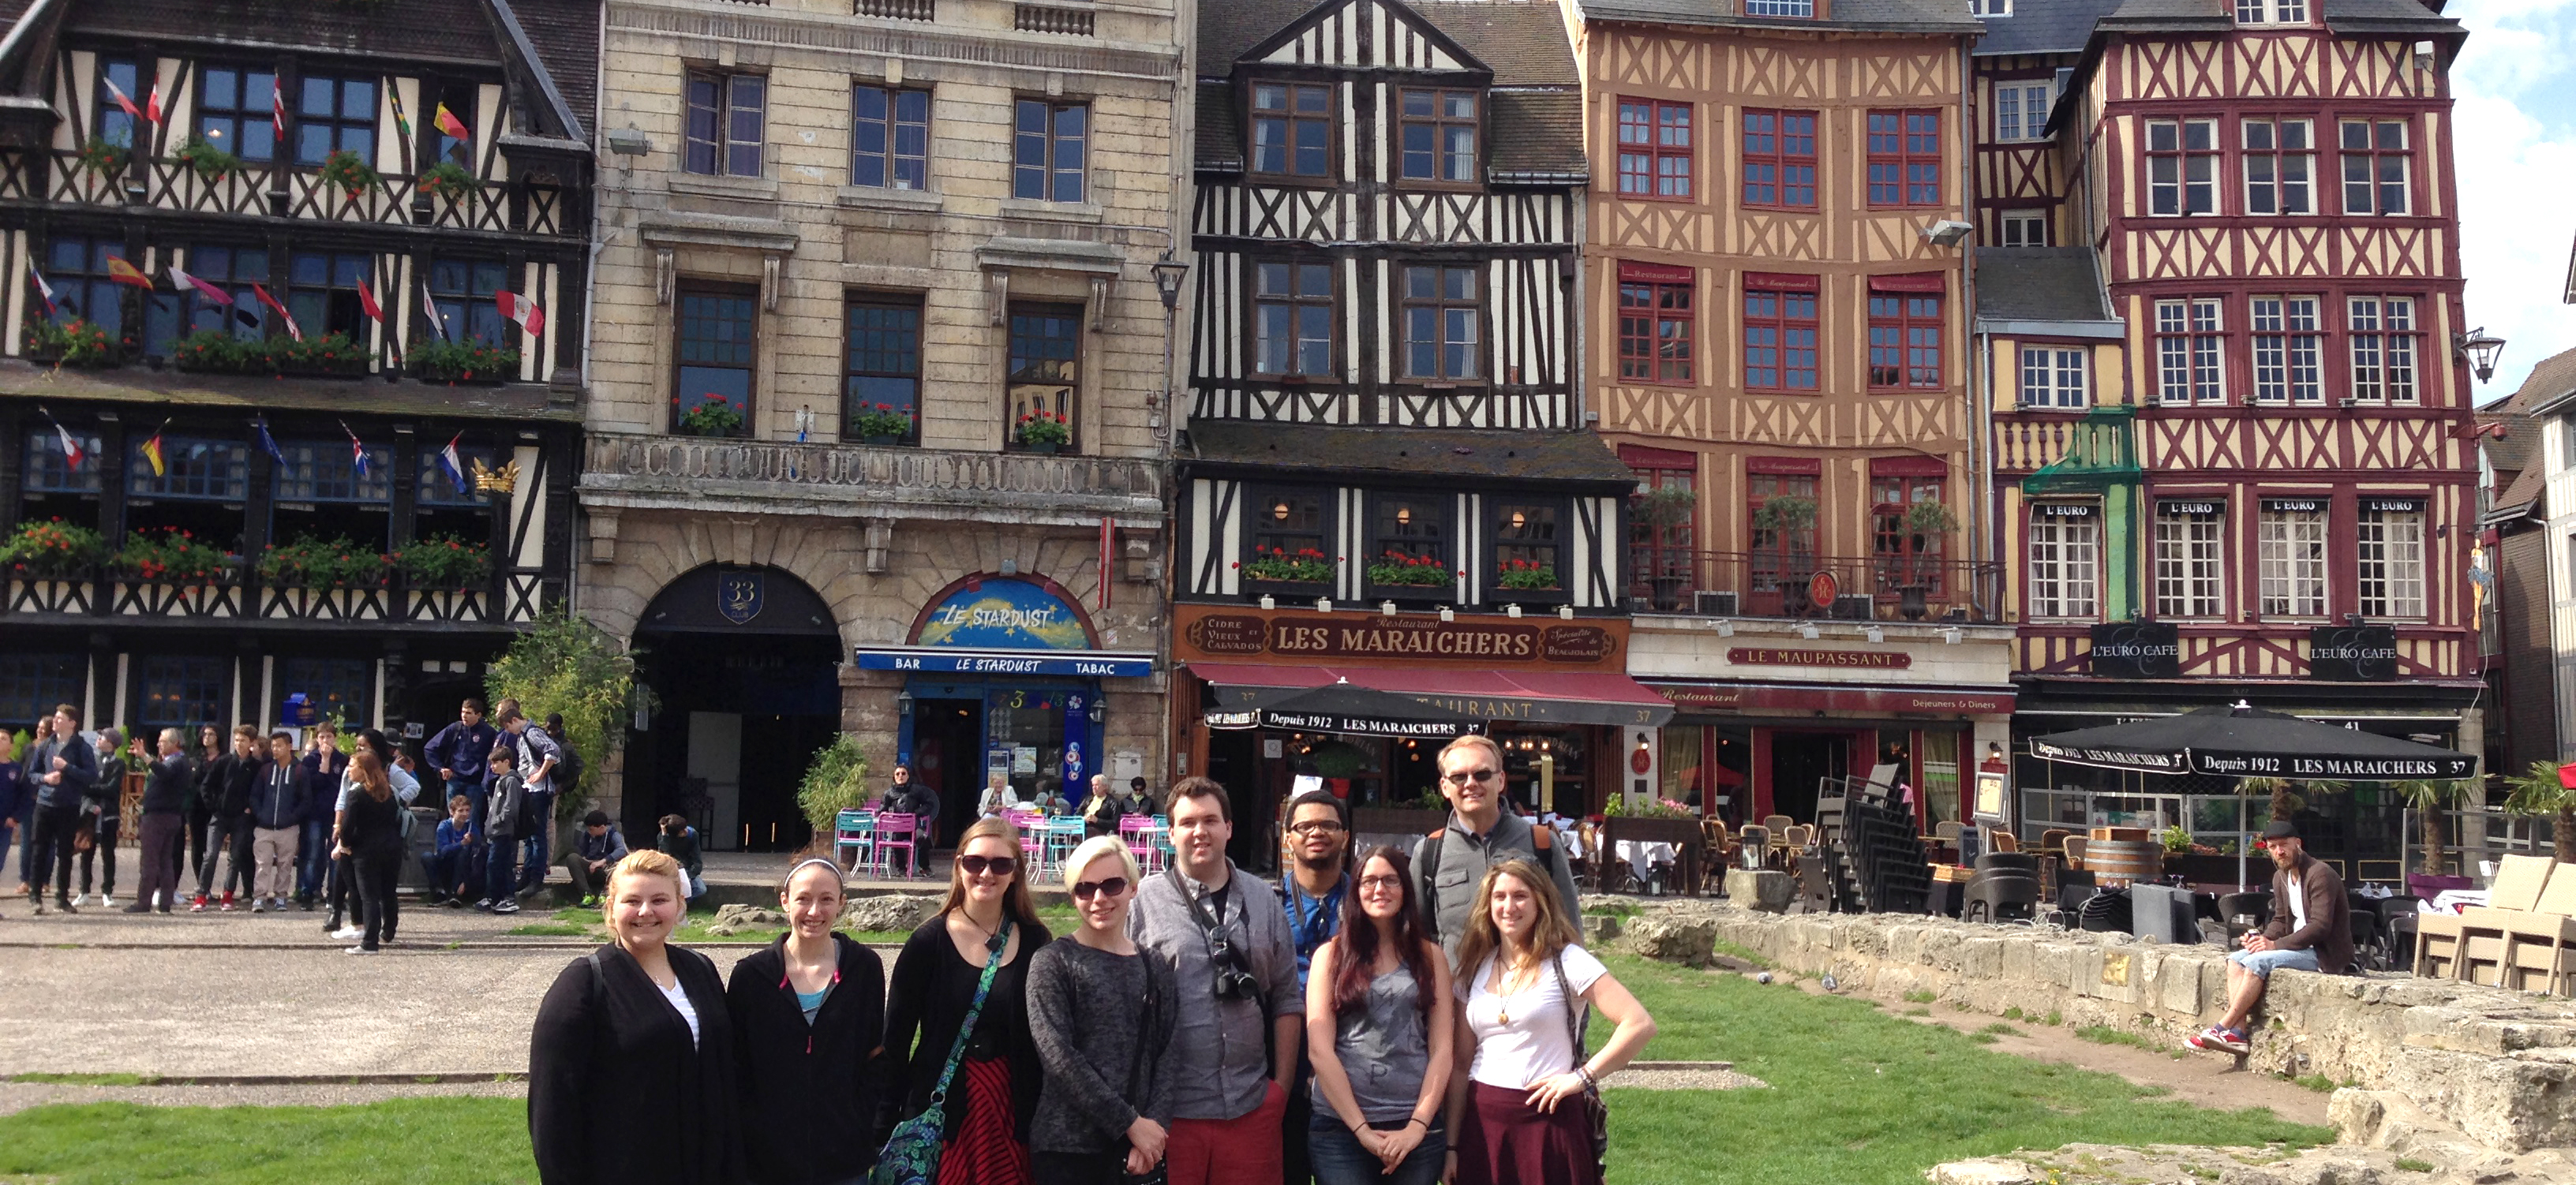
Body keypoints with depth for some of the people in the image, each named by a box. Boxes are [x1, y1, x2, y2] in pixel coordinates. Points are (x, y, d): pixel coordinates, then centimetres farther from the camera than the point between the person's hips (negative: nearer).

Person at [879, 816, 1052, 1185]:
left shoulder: (1035, 942, 2)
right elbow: (895, 1040, -2)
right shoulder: (928, 942, -4)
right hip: (940, 1109, -2)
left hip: (1012, 1108, 2)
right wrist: (886, 1128, -5)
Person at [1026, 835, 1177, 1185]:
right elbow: (1058, 1054, -11)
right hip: (1067, 1147, -3)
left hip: (1140, 1150, 3)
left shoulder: (1156, 970, 9)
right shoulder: (1053, 963, -3)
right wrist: (1130, 1123, -13)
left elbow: (1166, 1057, 5)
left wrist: (1156, 1125, -11)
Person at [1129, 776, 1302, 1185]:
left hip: (1252, 1106, 3)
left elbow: (1286, 1000, 12)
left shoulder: (1263, 899, 9)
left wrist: (1282, 1085, 7)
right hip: (1172, 1110, -3)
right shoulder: (1145, 902, -2)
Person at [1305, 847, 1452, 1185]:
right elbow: (1319, 1050, -4)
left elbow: (1442, 1049, 3)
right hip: (1340, 1125, -1)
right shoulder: (1331, 954, 3)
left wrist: (1417, 1125, -8)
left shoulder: (1430, 956, 8)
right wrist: (1362, 1129, -10)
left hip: (1417, 1125, 1)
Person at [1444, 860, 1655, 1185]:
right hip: (1481, 1122, 4)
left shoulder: (1567, 962, -5)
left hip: (1547, 1120, -4)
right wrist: (1451, 1145, 6)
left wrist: (1582, 1076, -12)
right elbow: (1461, 1064, 10)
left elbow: (1641, 1025, -12)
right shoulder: (1476, 970, 10)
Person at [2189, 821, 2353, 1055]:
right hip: (2299, 947, 9)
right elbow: (2280, 920, 17)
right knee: (2235, 959, -5)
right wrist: (2263, 939, -6)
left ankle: (2223, 1028, -20)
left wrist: (2275, 945, -24)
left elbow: (2320, 926, -23)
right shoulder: (2281, 877, 12)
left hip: (2325, 954, -9)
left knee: (2257, 962, -26)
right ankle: (2238, 1033, -18)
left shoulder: (2319, 874, -16)